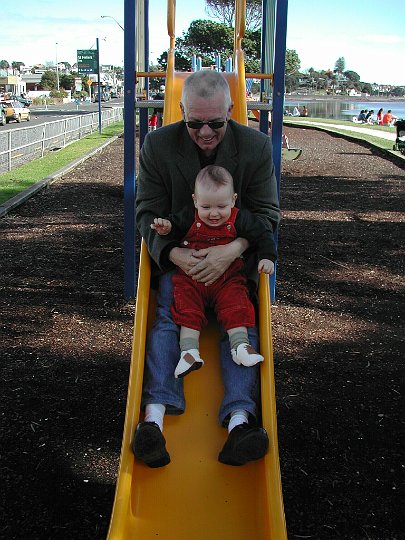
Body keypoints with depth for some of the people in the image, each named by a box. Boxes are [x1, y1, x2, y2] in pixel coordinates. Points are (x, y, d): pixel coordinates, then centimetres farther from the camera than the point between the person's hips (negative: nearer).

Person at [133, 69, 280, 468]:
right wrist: (173, 253, -24)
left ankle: (240, 418, -34)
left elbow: (268, 213, -6)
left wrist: (233, 250, -25)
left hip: (235, 255, 0)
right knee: (167, 315, -23)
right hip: (177, 255, 0)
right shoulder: (157, 144, -6)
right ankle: (155, 414, -35)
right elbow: (147, 212, -4)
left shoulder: (256, 145, -6)